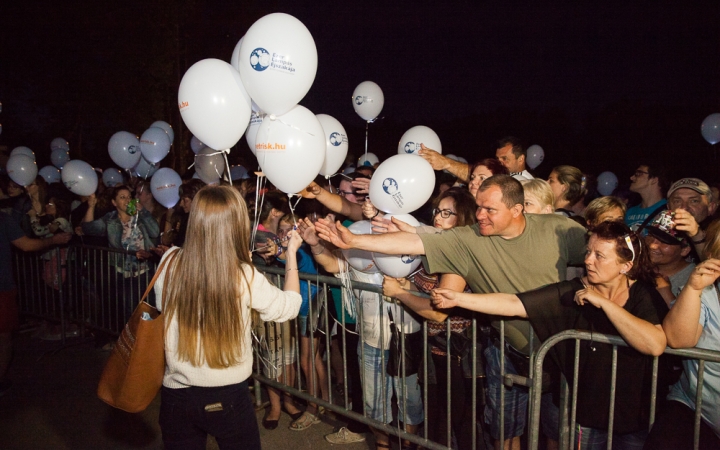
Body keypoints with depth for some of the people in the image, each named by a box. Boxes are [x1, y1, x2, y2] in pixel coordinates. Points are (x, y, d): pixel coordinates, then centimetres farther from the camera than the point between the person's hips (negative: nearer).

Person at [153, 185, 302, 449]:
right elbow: (289, 307, -2)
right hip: (228, 397, -2)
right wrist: (291, 252, 9)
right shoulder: (244, 277, -18)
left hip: (176, 394, 3)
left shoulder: (169, 262, -11)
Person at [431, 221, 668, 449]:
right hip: (587, 416, 1)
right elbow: (513, 304, -17)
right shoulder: (572, 292, -11)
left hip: (636, 418, -1)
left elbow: (655, 345, -30)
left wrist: (604, 302, -27)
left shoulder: (644, 295, -11)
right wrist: (457, 298, -25)